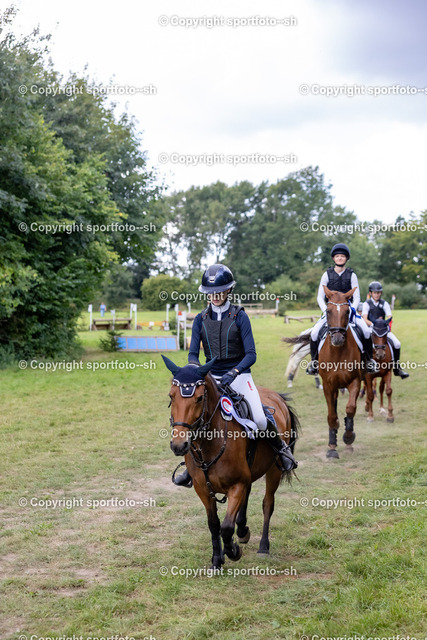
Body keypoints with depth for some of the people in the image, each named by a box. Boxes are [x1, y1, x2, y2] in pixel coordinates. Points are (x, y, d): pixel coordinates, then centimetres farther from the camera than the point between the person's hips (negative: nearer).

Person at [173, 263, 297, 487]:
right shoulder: (200, 320, 5)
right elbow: (193, 353, 2)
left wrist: (234, 372, -27)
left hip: (239, 375, -3)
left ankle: (280, 446, 11)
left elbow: (251, 354, -10)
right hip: (212, 377, 3)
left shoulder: (239, 316, -5)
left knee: (260, 421, -23)